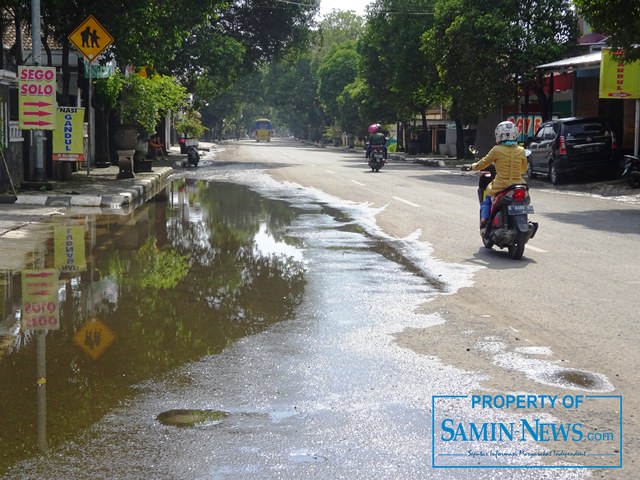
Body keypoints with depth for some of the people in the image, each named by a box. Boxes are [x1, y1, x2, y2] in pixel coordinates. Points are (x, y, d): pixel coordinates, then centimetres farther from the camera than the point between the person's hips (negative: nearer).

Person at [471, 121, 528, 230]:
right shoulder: (521, 151, 1)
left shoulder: (497, 150, -8)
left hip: (500, 187, -2)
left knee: (486, 201, 25)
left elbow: (483, 163, 4)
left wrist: (474, 166, 24)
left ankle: (484, 218, 2)